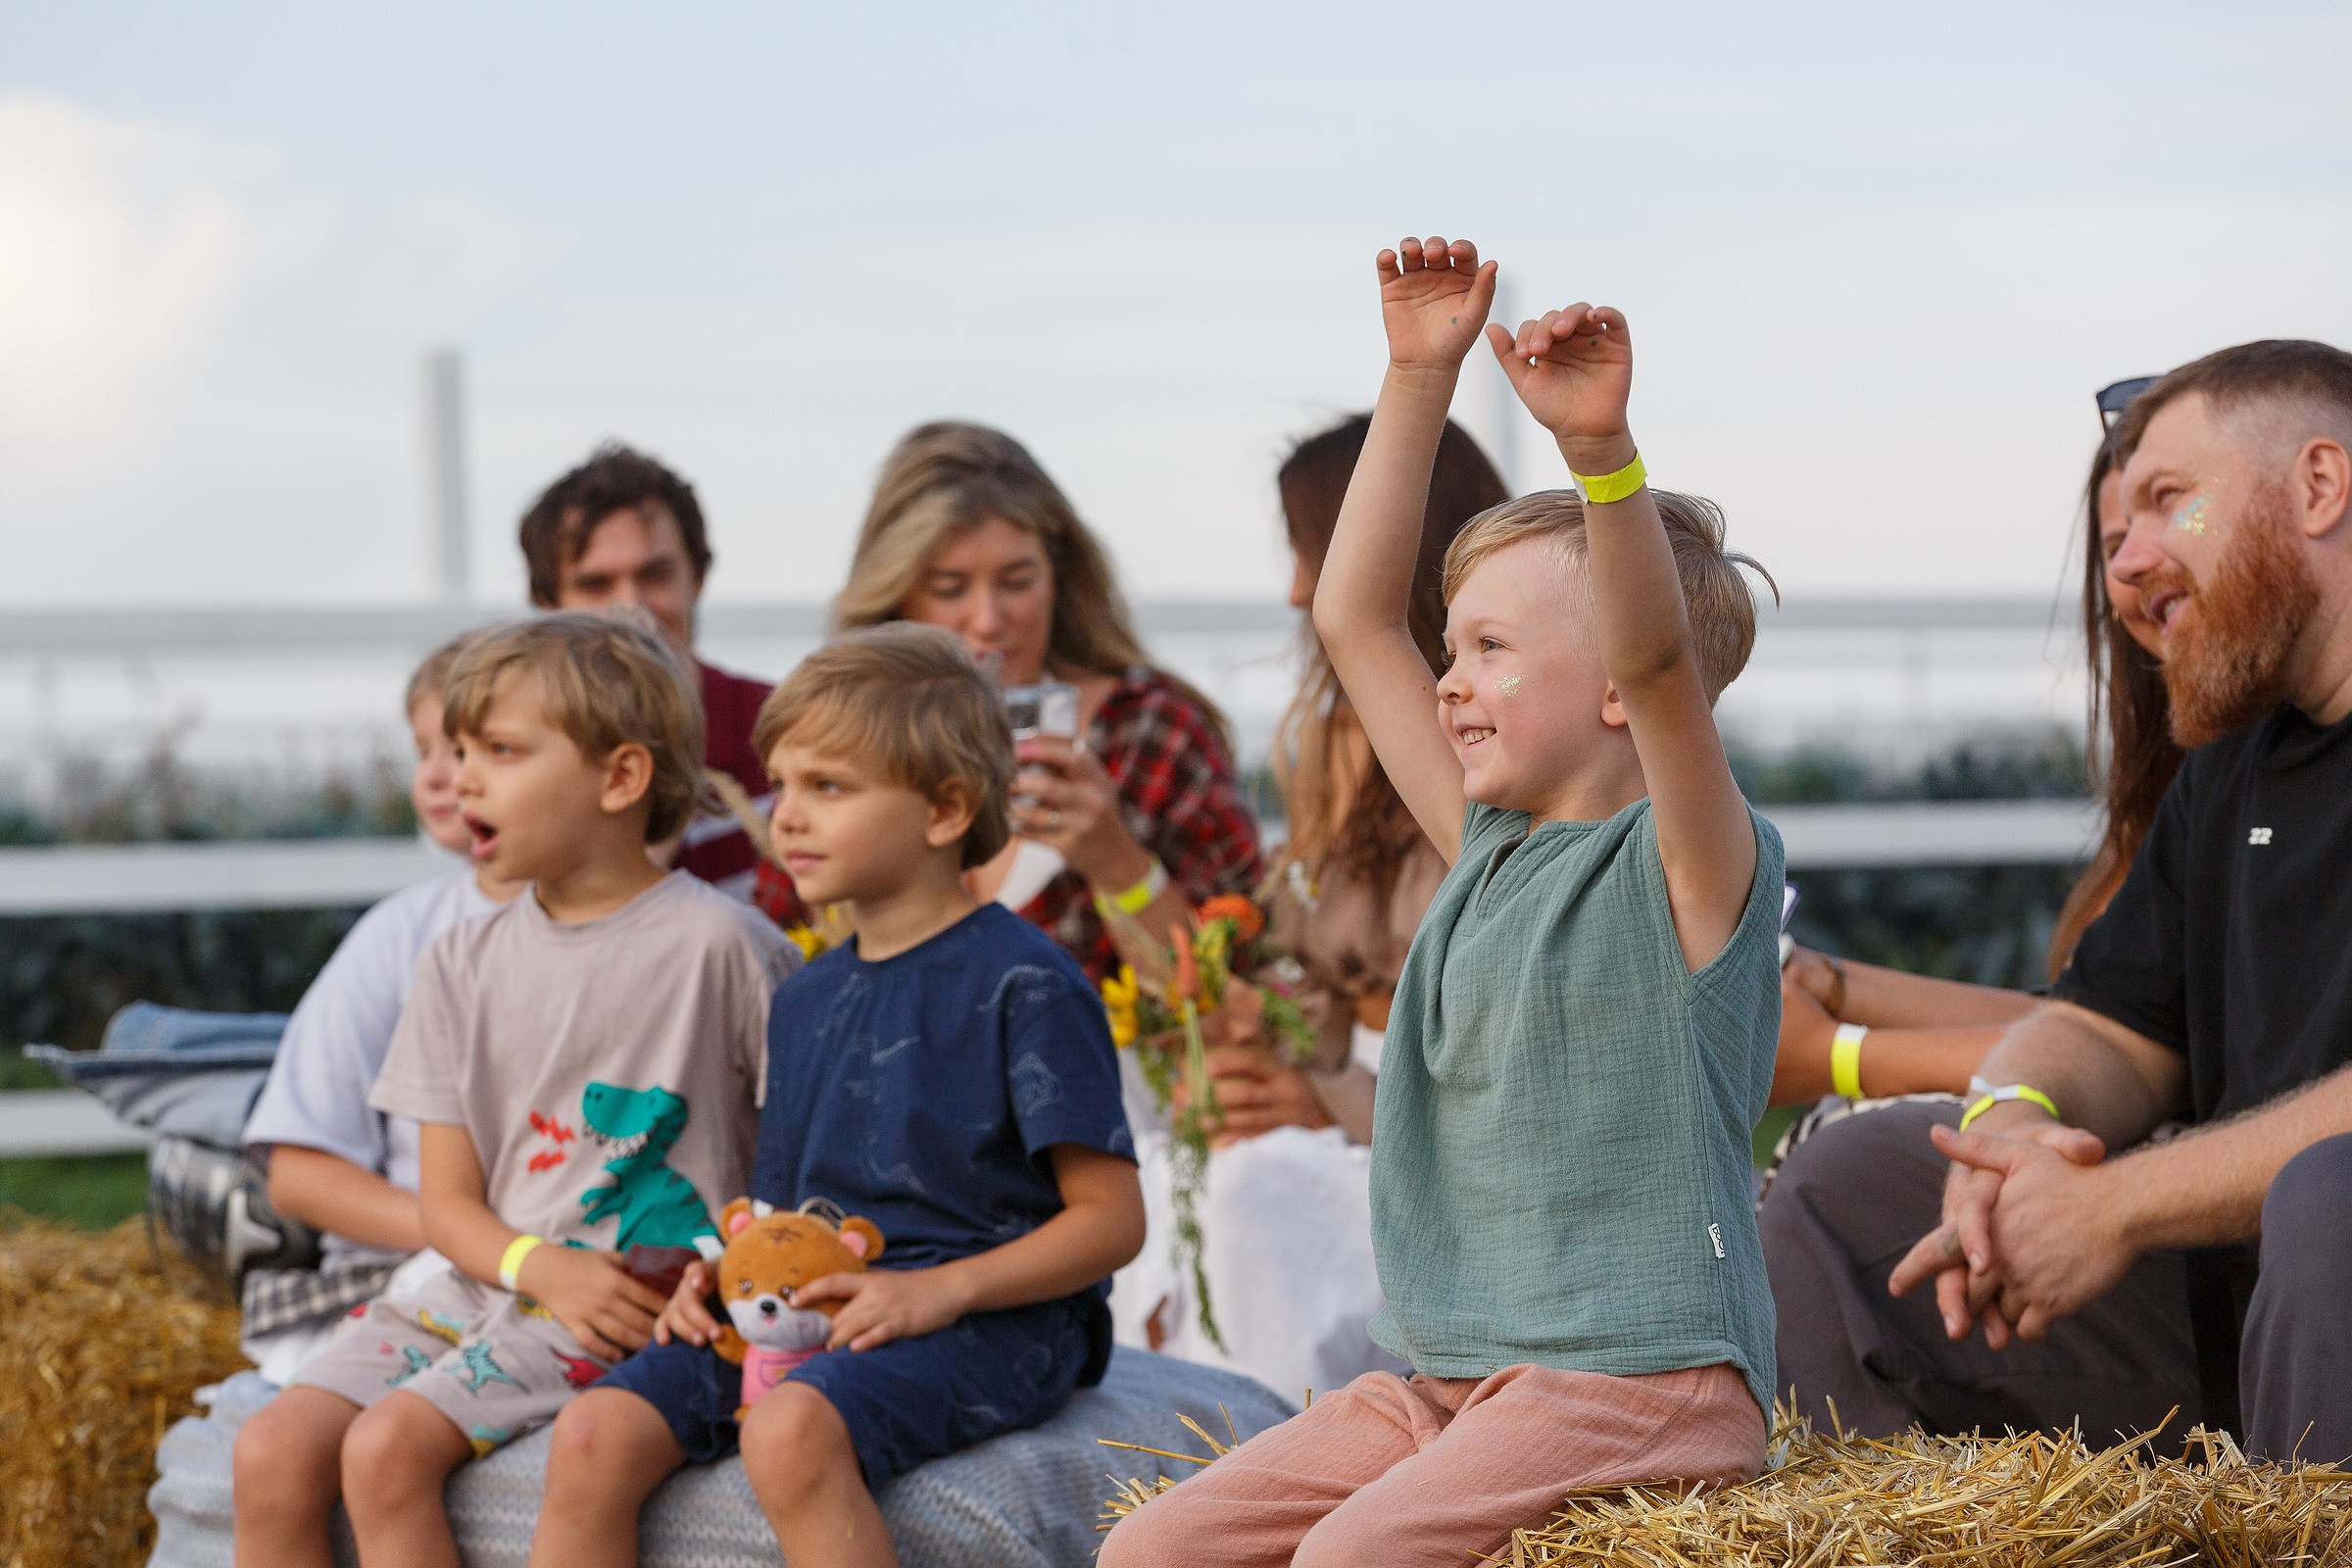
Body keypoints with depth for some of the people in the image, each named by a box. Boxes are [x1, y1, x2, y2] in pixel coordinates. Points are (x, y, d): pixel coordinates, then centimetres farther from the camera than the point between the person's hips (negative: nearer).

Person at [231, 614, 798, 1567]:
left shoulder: (716, 944, -6)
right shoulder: (463, 965, 11)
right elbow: (448, 1200, 8)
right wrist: (540, 1267, -12)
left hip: (632, 1308, -6)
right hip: (486, 1286, 6)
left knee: (389, 1444, -26)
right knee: (271, 1451, -14)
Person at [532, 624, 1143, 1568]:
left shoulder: (1021, 983, -5)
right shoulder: (805, 1002, 20)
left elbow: (1111, 1220, -9)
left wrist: (939, 1290, -20)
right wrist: (724, 1274, 3)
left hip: (989, 1318, -7)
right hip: (801, 1314, 7)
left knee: (791, 1431, -37)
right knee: (593, 1436, -16)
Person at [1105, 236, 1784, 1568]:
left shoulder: (1694, 863, -6)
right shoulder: (1493, 852, 15)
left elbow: (1655, 658, -27)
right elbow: (1355, 617, 18)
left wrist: (1602, 445, -41)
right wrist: (1420, 377, 12)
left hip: (1636, 1374, -8)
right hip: (1443, 1380, 8)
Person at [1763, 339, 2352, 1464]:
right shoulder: (2235, 764, 21)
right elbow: (2109, 1023, 21)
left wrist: (2122, 1201, -17)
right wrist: (2016, 1116, -4)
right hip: (2230, 1304, 8)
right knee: (1850, 1184, 6)